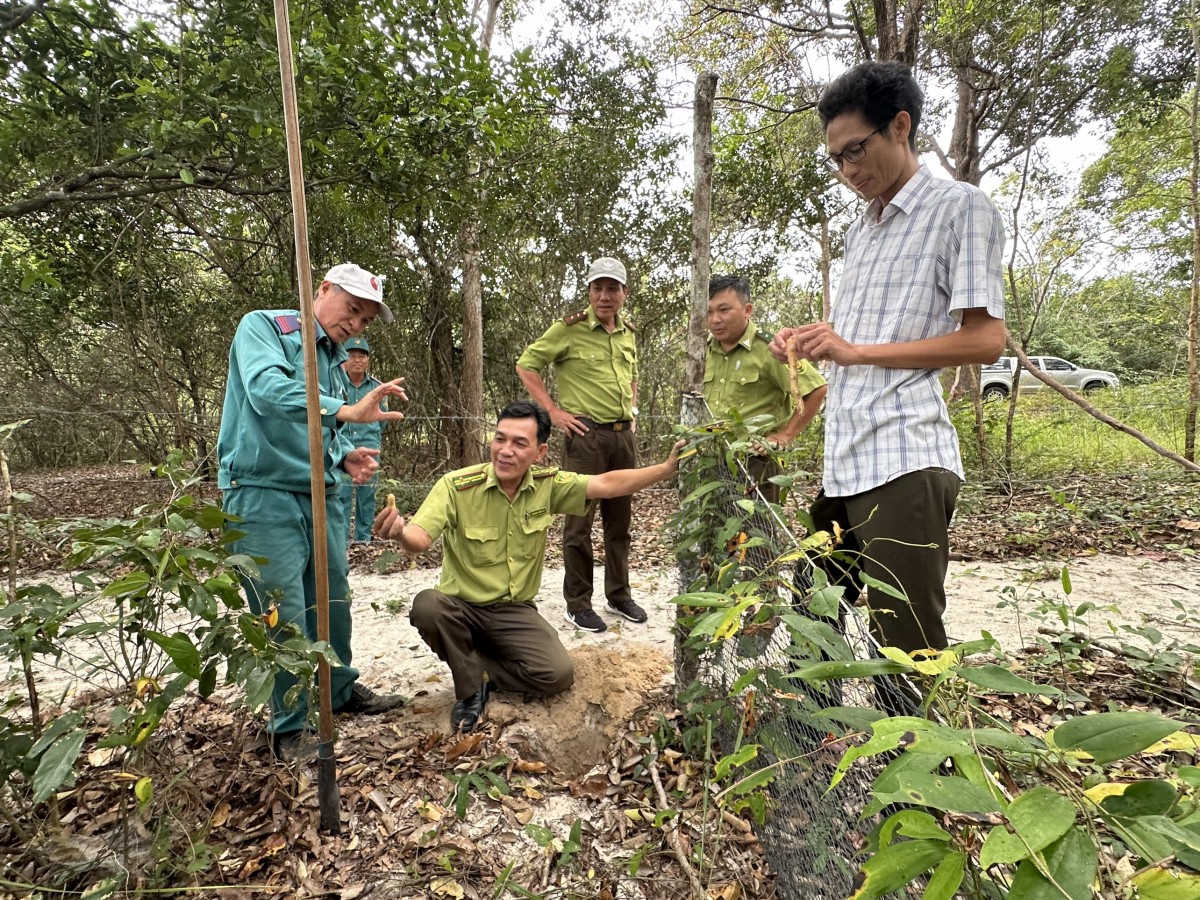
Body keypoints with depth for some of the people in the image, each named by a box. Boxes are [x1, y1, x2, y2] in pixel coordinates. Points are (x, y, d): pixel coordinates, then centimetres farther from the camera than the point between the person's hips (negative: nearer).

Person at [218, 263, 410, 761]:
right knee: (284, 614, -4)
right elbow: (268, 389, -26)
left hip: (321, 496, 7)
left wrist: (346, 457, 0)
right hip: (263, 494, -7)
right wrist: (347, 411, -37)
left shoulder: (335, 360, 16)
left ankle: (341, 690, 34)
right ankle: (290, 727, 13)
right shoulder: (264, 326, -5)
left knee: (332, 600, 14)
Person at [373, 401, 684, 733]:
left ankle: (477, 671, 7)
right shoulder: (456, 486, -16)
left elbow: (608, 484, -8)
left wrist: (668, 468, -17)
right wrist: (400, 532, -52)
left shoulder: (548, 485, -7)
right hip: (460, 607, -1)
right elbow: (420, 539, -28)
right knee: (426, 606, -34)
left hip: (515, 611, 2)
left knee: (558, 674, -20)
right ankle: (470, 689, -6)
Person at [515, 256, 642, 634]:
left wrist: (631, 410, 15)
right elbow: (526, 365, -6)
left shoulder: (628, 334, 12)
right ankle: (577, 604, 12)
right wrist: (554, 411, -10)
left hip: (623, 435, 6)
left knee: (620, 518, 14)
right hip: (586, 435, -6)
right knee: (580, 520, -1)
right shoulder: (569, 329, -7)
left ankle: (619, 594, 28)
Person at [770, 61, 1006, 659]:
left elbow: (985, 339, -10)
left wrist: (857, 351, -16)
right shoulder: (859, 232, 22)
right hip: (843, 461, 8)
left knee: (907, 648, -1)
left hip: (903, 462, -8)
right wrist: (808, 339, 9)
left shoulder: (959, 208, -1)